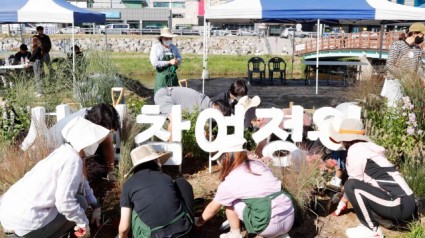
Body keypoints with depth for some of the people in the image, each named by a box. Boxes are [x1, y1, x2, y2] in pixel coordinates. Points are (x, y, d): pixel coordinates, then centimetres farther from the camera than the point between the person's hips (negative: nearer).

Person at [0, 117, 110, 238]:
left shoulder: (65, 152, 10)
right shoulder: (73, 160, -17)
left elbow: (80, 183, 24)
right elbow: (65, 203, -21)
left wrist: (95, 206, 25)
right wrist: (84, 223, -7)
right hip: (25, 222, -8)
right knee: (80, 202, 2)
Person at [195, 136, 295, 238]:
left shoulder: (230, 182, -2)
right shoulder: (259, 164, 13)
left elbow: (212, 209, 12)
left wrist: (198, 222, 32)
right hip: (289, 220, 6)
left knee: (229, 202, 11)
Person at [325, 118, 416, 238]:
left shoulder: (355, 150, -9)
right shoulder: (367, 147, 18)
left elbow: (353, 183, -6)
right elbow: (360, 181, 23)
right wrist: (344, 199, 24)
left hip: (399, 205, -10)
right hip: (407, 203, 10)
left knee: (351, 186, -16)